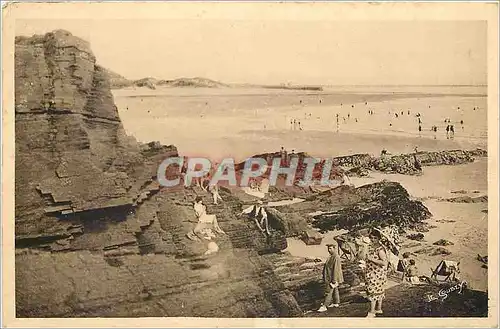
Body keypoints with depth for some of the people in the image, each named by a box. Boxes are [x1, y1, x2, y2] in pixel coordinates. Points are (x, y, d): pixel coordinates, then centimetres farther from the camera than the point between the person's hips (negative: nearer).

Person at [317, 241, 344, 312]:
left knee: (328, 292, -5)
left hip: (332, 279, -10)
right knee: (334, 291, 19)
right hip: (329, 278, 10)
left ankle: (324, 306, -1)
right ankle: (336, 303, 31)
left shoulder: (336, 258, -24)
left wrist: (334, 281, -24)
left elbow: (336, 270, -25)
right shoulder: (332, 257, 8)